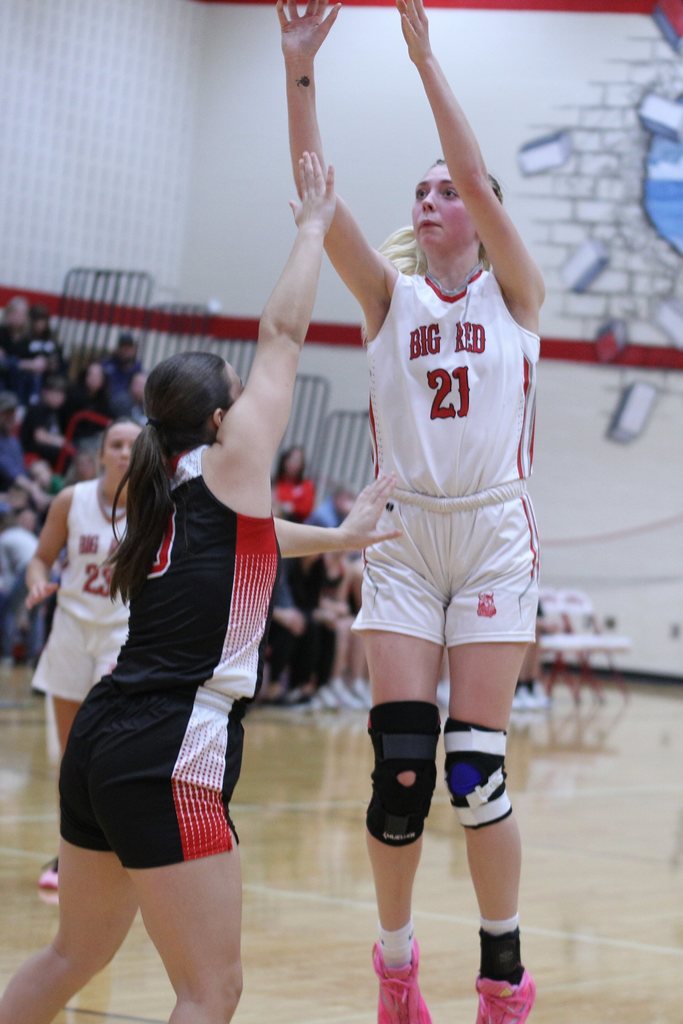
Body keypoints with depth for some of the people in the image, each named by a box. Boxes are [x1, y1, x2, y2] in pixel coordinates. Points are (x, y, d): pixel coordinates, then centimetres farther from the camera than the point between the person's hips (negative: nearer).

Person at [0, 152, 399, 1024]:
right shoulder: (228, 467, -3)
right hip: (171, 756, -9)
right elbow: (282, 330, 3)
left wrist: (344, 535, 44)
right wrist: (314, 224, 14)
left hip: (103, 737, 9)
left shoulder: (168, 494, 17)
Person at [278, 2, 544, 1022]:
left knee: (476, 761, -6)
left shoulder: (512, 293, 5)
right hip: (404, 536, 2)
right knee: (400, 762, -5)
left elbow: (477, 178, -10)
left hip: (493, 535, -2)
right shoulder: (392, 296, 11)